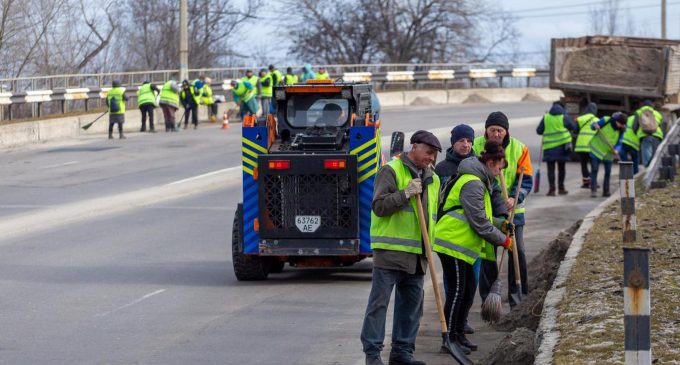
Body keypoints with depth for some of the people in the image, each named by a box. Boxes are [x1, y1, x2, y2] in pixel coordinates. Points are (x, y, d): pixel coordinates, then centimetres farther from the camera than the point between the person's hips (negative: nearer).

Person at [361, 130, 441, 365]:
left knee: (412, 304, 9)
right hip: (390, 251, -7)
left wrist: (429, 245, 17)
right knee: (379, 302, -5)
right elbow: (379, 206, -13)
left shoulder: (432, 179, 17)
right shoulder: (391, 171, -5)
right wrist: (405, 193, -20)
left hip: (417, 256, 7)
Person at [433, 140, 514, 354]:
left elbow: (479, 216, 25)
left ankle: (459, 334, 22)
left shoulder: (477, 181, 18)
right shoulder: (473, 184, -17)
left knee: (468, 289, 14)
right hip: (452, 243, -11)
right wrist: (503, 240, -9)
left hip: (459, 244, 11)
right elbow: (479, 223, -18)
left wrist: (501, 224, 11)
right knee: (457, 290, -6)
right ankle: (450, 338, 0)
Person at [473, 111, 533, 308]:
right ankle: (487, 296, 13)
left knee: (517, 250, -5)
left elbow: (526, 179, -3)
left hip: (511, 210, 0)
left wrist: (515, 198, -20)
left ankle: (516, 292, 8)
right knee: (487, 252, 3)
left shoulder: (519, 148, -4)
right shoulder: (475, 146, -5)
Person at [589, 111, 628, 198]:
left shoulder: (621, 130, -9)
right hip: (597, 149, -3)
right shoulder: (605, 120, -18)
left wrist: (616, 150, -29)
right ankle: (593, 191, -11)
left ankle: (606, 191, 16)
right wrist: (595, 126, -34)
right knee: (594, 170, -9)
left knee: (608, 172, 5)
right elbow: (593, 126, -9)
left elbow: (618, 143, -7)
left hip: (609, 152, 3)